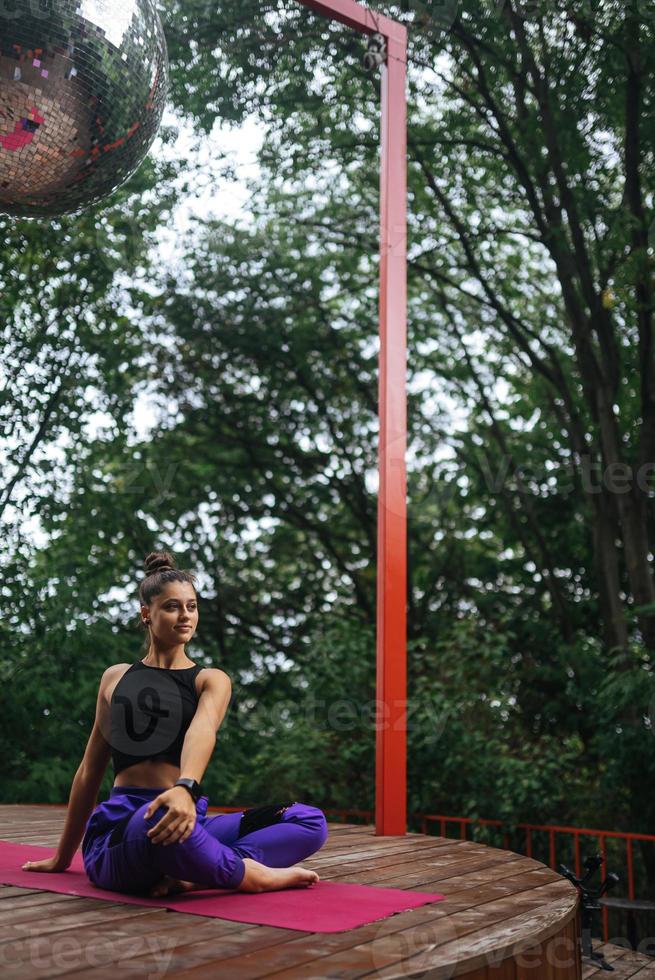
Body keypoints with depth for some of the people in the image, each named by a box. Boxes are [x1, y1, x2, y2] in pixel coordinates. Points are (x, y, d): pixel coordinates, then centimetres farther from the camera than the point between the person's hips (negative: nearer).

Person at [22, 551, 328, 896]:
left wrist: (186, 788, -38)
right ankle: (254, 875, -17)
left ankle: (194, 874, -28)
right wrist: (62, 858, 26)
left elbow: (202, 730, -15)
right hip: (119, 828, -1)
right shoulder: (115, 678, 14)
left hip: (183, 818, 2)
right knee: (159, 819, -40)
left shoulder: (211, 680, 9)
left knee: (310, 820, -18)